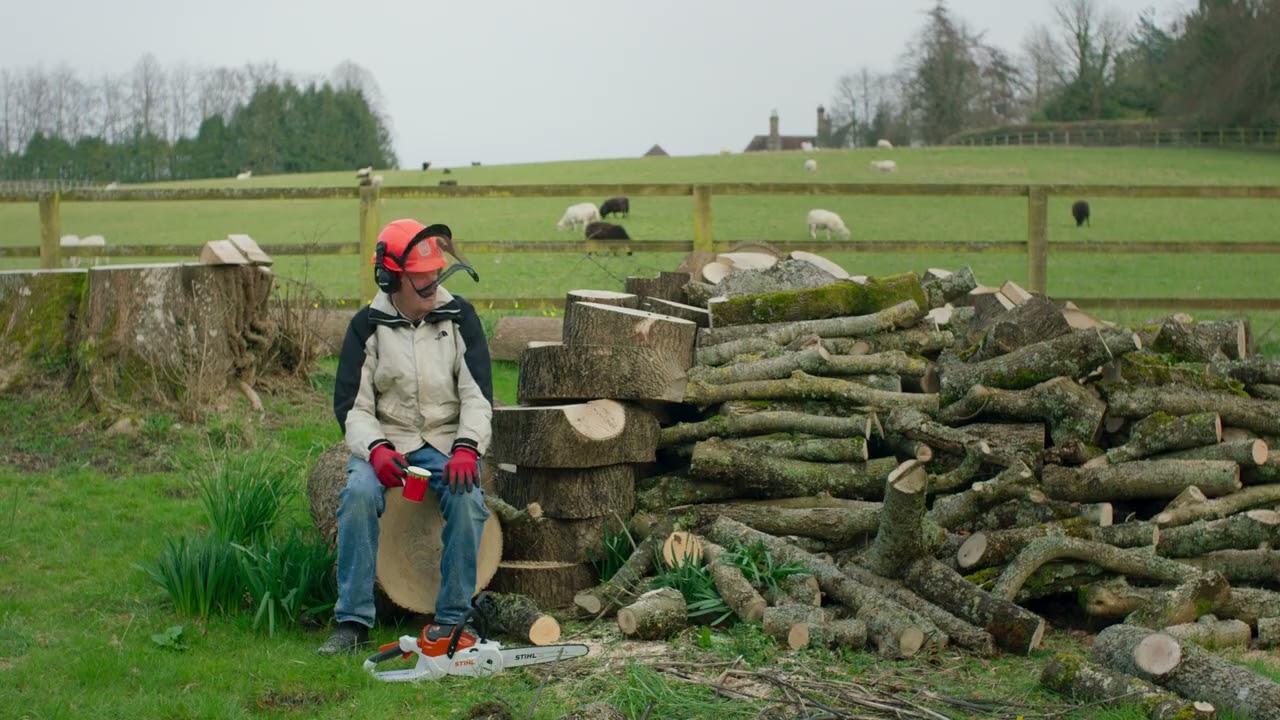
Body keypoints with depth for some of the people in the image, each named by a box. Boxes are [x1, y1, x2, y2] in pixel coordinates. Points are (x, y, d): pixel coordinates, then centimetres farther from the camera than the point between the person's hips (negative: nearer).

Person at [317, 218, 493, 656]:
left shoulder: (459, 317, 1)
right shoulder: (368, 326, -1)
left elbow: (478, 394, -3)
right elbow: (352, 405, -1)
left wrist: (466, 448, -19)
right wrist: (375, 449, -21)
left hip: (448, 443, 0)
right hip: (386, 443, 0)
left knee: (467, 498, -31)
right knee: (359, 493, -31)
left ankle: (452, 618, -20)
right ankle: (352, 622, -26)